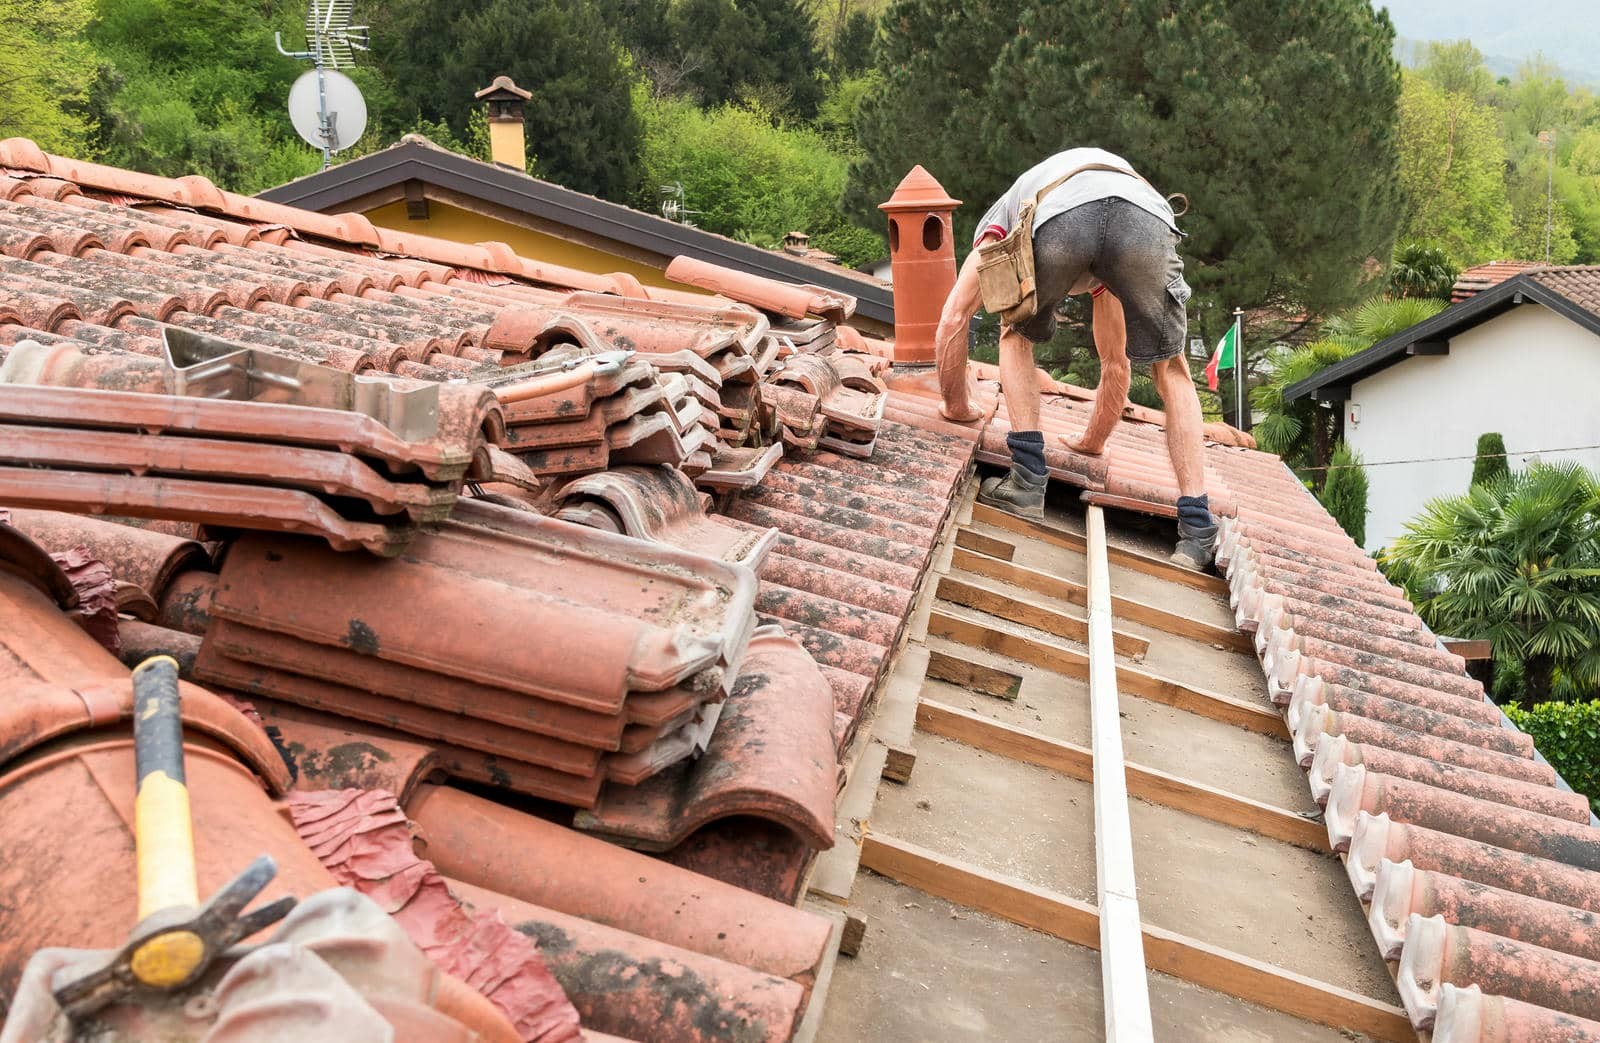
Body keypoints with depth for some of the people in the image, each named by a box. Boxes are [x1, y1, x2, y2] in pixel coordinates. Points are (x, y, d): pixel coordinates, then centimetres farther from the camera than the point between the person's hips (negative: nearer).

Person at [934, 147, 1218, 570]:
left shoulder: (1001, 218, 43)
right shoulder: (1098, 282, 49)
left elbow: (953, 318, 31)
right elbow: (1116, 365, 54)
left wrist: (956, 404, 43)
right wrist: (1093, 441, 67)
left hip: (1059, 217, -2)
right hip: (1147, 215, 3)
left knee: (1017, 338, 29)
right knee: (1172, 373, 23)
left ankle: (1028, 480, 15)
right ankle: (1197, 527, 12)